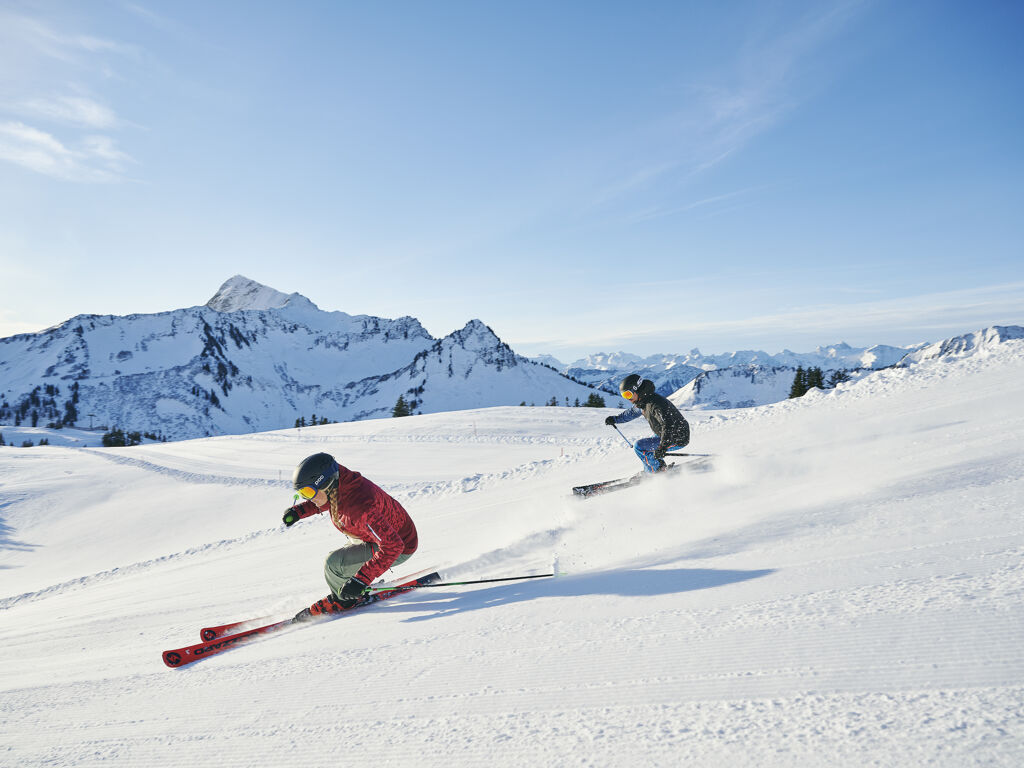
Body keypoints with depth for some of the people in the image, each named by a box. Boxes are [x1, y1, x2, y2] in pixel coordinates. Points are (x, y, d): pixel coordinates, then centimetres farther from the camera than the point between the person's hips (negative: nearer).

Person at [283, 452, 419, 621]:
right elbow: (329, 500, 13)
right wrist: (299, 510, 0)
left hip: (399, 547, -9)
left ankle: (343, 600, 9)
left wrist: (361, 579, -41)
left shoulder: (360, 509, -39)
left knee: (334, 563, -17)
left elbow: (392, 546, -39)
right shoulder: (336, 480, -14)